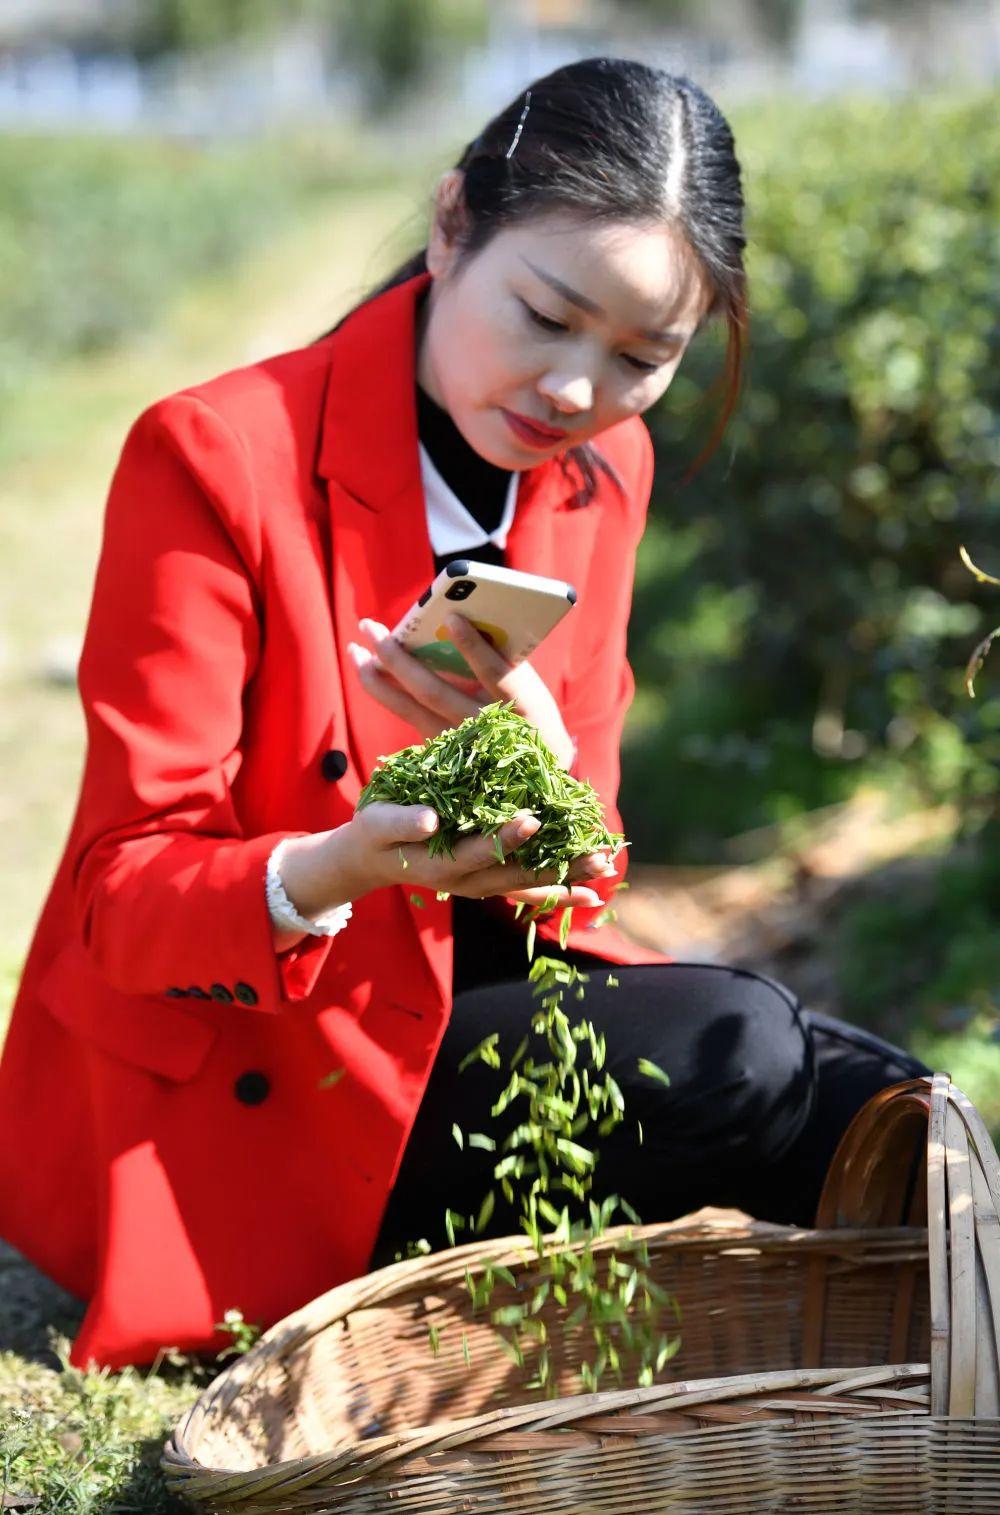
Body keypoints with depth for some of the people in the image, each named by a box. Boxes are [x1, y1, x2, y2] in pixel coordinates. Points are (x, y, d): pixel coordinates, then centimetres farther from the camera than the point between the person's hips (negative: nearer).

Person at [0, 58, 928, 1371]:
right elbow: (125, 894, -17)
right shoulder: (215, 461, -17)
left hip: (464, 1000, 6)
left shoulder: (606, 466, 2)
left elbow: (570, 873, 1)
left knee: (865, 1105, -17)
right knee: (734, 1051, -23)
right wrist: (328, 874, -39)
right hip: (220, 1104, -6)